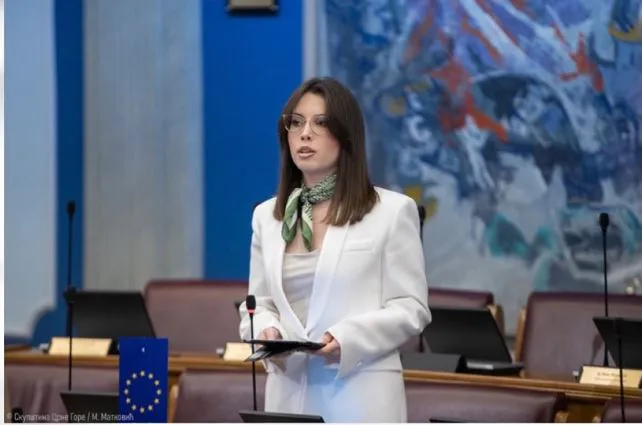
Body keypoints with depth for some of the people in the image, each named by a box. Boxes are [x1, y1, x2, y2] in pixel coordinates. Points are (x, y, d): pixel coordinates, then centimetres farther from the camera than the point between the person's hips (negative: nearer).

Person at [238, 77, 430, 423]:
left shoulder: (392, 210, 0)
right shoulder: (266, 216, 14)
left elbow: (411, 308, -2)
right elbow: (258, 303, 16)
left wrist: (347, 339, -18)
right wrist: (266, 330, -7)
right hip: (289, 396, 4)